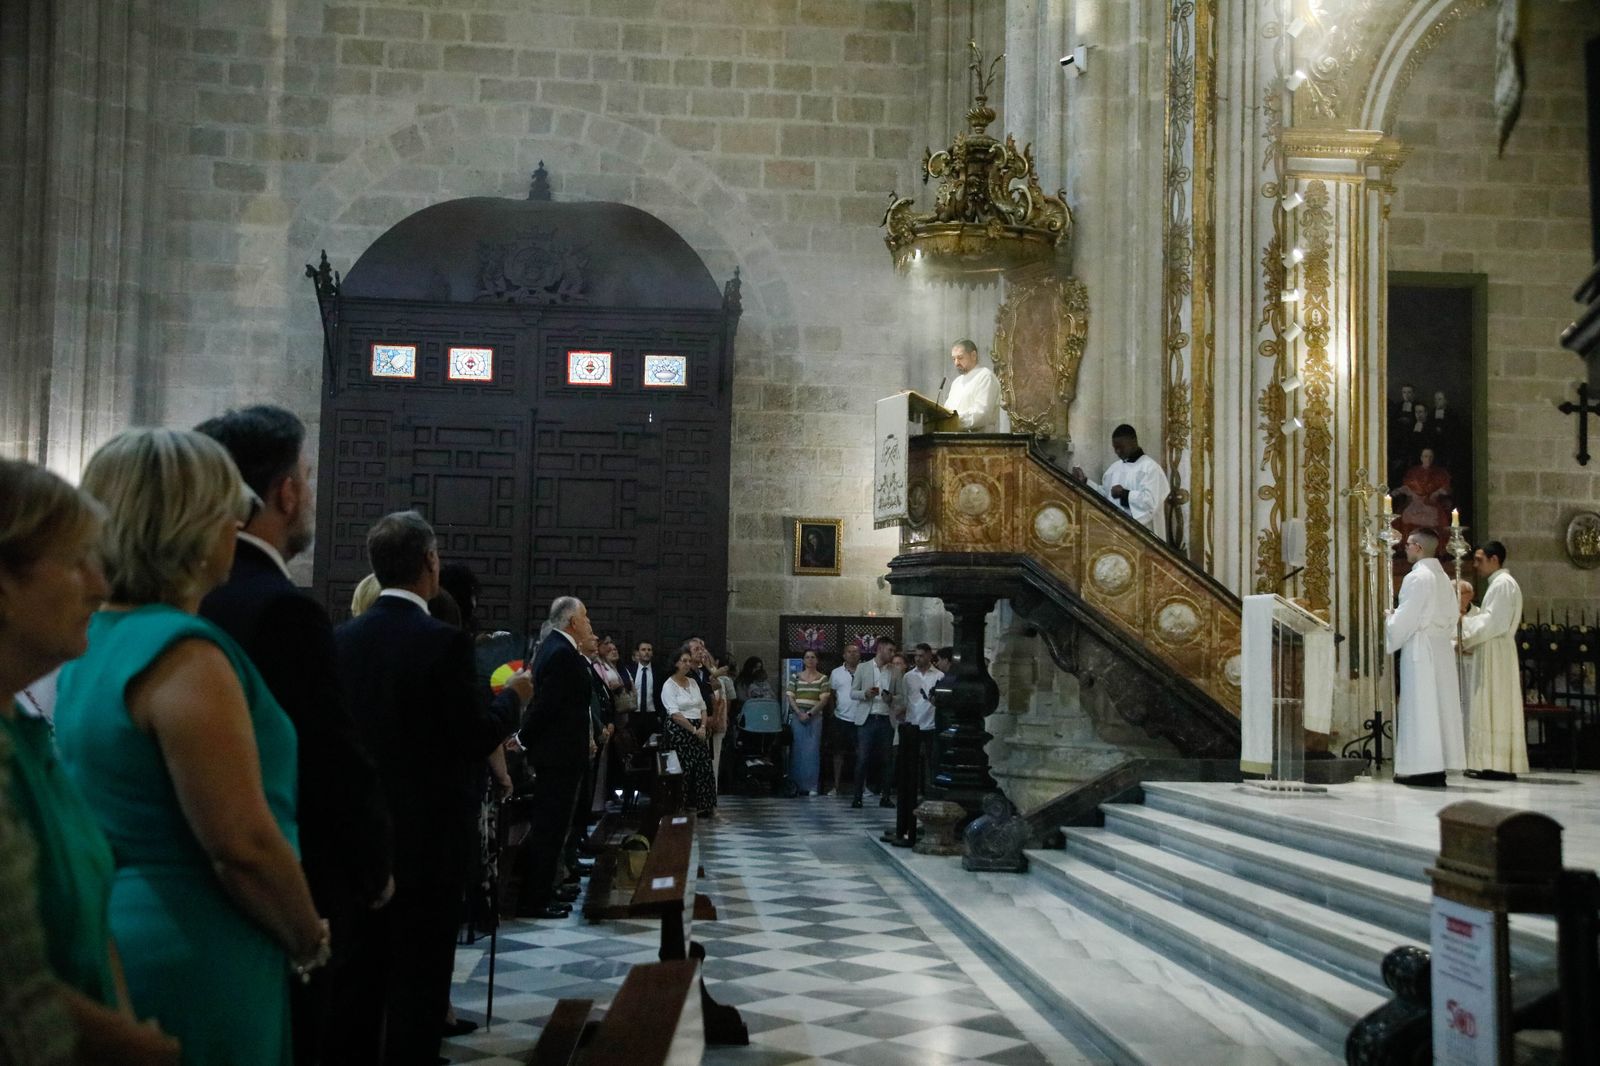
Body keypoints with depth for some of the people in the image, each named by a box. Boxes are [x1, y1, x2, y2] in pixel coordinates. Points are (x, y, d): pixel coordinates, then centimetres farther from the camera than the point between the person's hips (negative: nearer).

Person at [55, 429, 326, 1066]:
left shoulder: (88, 642, 6)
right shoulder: (184, 655, -21)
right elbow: (244, 845, -24)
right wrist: (311, 942, -7)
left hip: (107, 938, 9)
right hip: (192, 963, -9)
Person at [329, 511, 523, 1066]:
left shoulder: (341, 639, 1)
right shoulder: (444, 642, -17)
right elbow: (477, 737, -15)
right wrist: (512, 697, 2)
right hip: (427, 835, -6)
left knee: (356, 970, 15)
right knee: (419, 974, 4)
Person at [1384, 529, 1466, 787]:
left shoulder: (1417, 578, -13)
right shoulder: (1443, 578, 13)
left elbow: (1405, 619, -15)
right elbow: (1451, 616, 16)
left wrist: (1388, 638, 1)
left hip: (1419, 650, -9)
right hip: (1441, 649, 9)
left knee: (1420, 707, -6)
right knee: (1440, 705, 8)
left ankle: (1425, 769, -7)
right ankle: (1439, 767, 9)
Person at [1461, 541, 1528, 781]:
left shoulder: (1503, 583, -12)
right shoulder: (1499, 583, 19)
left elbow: (1494, 621, -19)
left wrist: (1464, 622, -10)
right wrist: (1467, 639, 12)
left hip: (1497, 653, -10)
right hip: (1491, 653, 10)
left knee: (1496, 706, -9)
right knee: (1492, 707, 8)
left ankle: (1500, 765, -9)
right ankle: (1494, 764, 8)